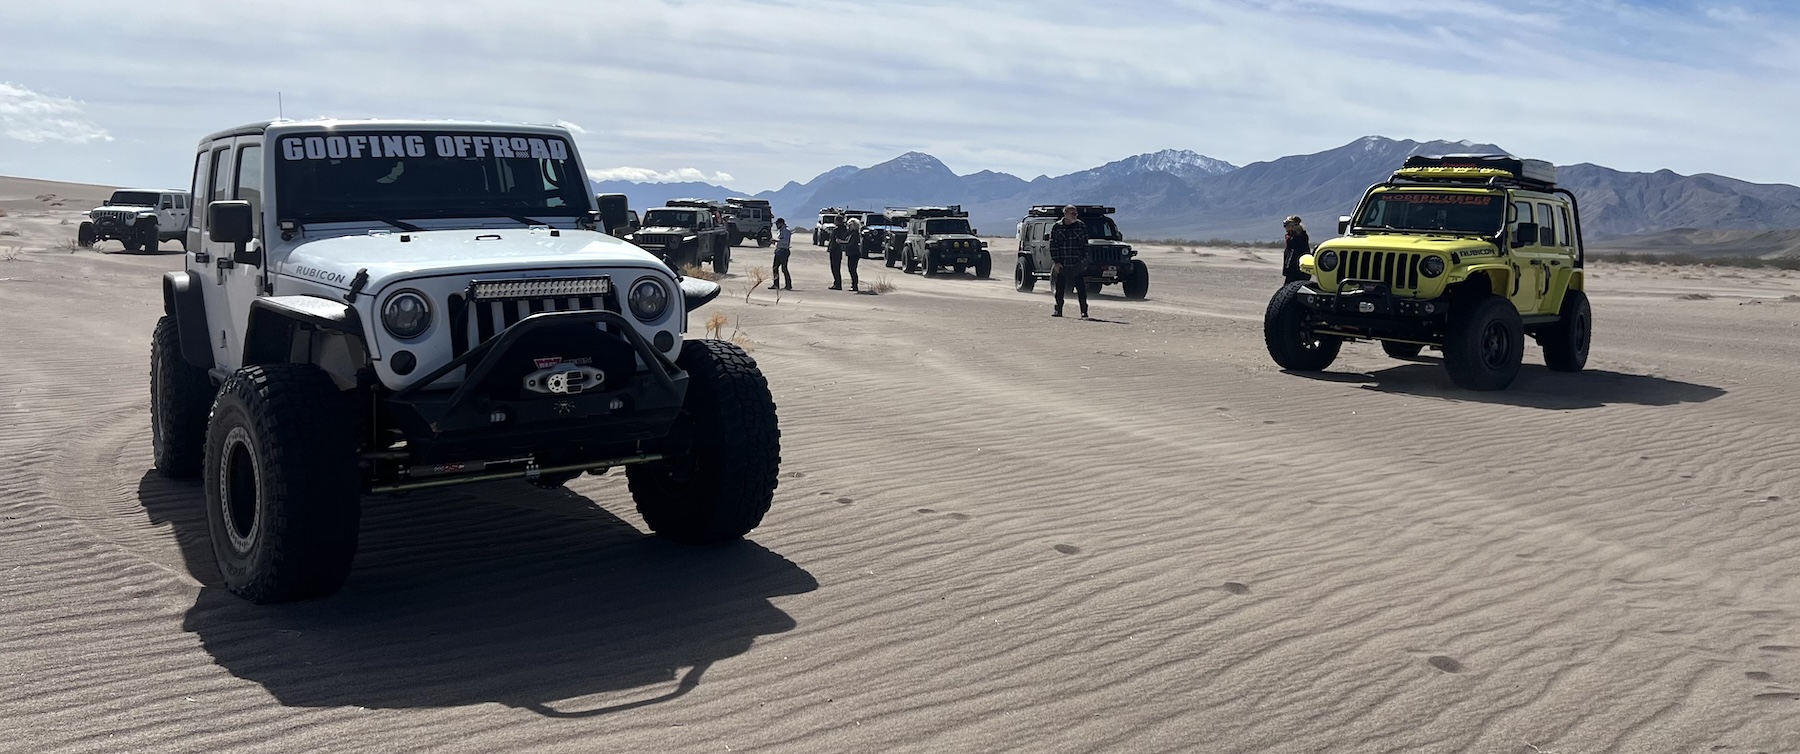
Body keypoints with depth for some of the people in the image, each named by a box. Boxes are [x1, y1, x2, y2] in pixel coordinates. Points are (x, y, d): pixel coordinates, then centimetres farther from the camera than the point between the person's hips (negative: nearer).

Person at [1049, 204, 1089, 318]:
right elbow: (1053, 245, 0)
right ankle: (1058, 310, 19)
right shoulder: (1057, 227, 1)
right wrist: (1056, 262, -7)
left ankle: (1084, 311, -1)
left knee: (1081, 288, -5)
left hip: (1077, 263, -1)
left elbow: (1085, 244, 4)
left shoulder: (1081, 226, 2)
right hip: (1061, 264, 1)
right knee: (1060, 288, 8)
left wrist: (1083, 260, -2)